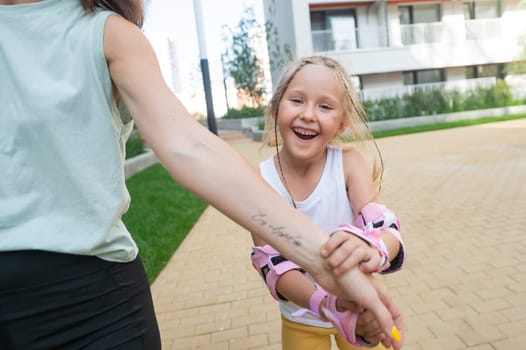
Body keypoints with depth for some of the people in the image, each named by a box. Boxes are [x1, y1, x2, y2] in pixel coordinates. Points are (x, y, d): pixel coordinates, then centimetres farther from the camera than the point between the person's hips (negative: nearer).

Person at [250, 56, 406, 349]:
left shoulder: (349, 161, -19)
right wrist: (329, 306, -39)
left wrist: (370, 247, -50)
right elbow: (273, 265, -23)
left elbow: (389, 232, -27)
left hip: (360, 310, 1)